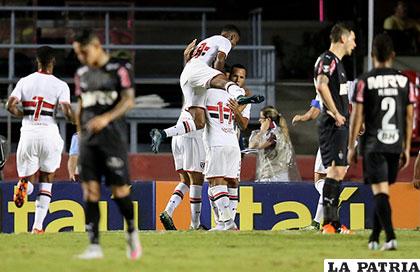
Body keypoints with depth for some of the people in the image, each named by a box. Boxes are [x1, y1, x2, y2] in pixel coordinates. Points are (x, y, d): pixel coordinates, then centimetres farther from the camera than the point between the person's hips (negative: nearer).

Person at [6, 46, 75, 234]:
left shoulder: (25, 81, 4)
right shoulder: (60, 85, -3)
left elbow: (10, 105, -5)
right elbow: (67, 112, -12)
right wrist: (77, 122, 9)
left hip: (28, 133, 1)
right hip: (48, 132, -1)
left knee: (28, 177, 14)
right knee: (46, 180, 14)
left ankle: (24, 186, -27)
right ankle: (38, 226, 6)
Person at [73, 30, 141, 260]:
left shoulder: (119, 69, -3)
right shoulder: (82, 74, 14)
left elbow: (129, 100, -10)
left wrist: (106, 118, -24)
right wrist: (80, 134, 14)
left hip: (113, 136, -5)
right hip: (88, 138, 5)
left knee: (119, 188, -5)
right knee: (90, 190, -4)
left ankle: (132, 232, 20)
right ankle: (94, 246, -5)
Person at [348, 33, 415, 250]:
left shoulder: (365, 81, -5)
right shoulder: (404, 81, 4)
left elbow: (357, 116, -5)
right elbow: (409, 116, 7)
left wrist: (351, 147, 3)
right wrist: (406, 148, 15)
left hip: (373, 145, -3)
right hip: (395, 144, 3)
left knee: (380, 191, -6)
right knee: (383, 191, 16)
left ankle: (390, 237, -20)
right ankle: (374, 238, 21)